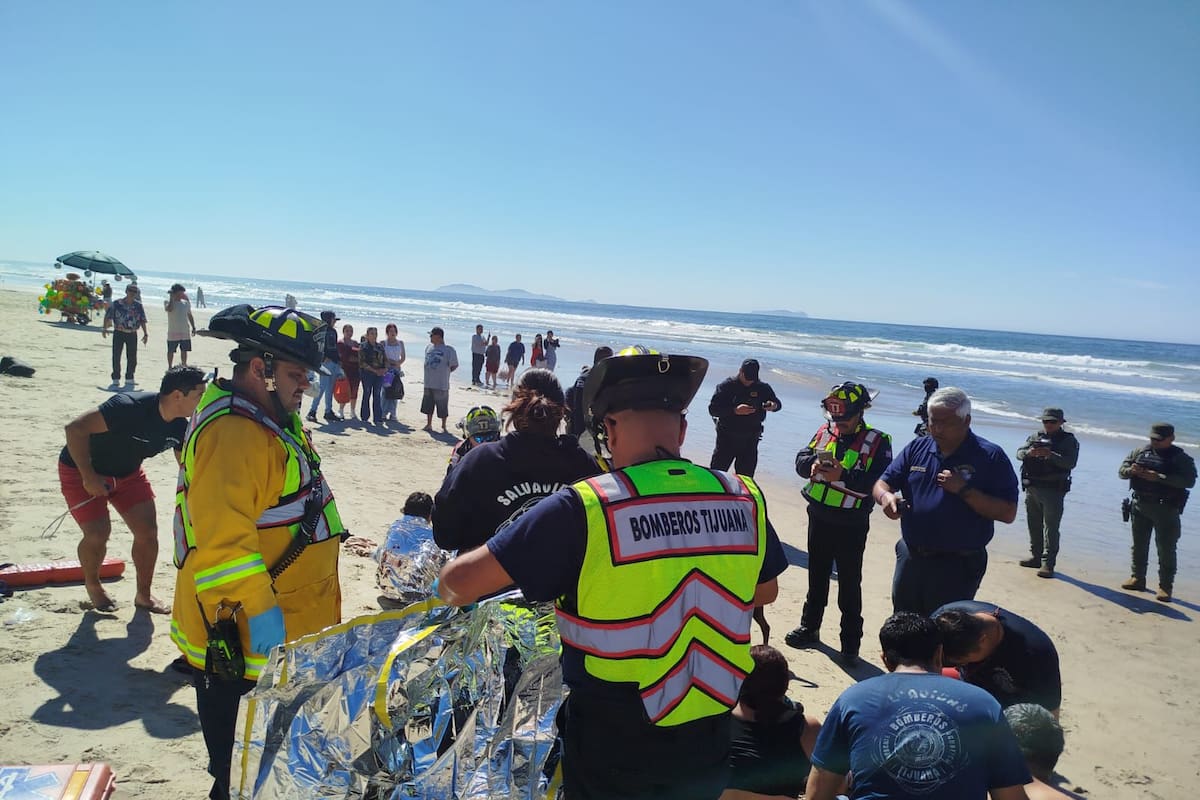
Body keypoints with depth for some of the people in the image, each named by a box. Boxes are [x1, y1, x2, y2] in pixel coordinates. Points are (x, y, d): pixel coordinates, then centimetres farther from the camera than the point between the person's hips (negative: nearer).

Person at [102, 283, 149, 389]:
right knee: (116, 357, 1)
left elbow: (142, 321, 7)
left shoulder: (138, 306, 3)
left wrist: (145, 333, 3)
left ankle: (129, 380, 16)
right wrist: (105, 328, -8)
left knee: (132, 358, 4)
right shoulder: (117, 304, -4)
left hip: (132, 334, 2)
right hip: (119, 333, -2)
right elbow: (108, 317, 0)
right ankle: (115, 380, 8)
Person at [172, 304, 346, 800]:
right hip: (242, 629, -11)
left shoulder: (271, 420, 9)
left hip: (286, 623, 11)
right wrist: (258, 607, -32)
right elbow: (223, 536, -33)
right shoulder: (232, 433, -26)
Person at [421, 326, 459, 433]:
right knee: (428, 405, 14)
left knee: (442, 407, 3)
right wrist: (430, 372, 10)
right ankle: (429, 424, 28)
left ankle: (443, 427, 17)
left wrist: (445, 372, -2)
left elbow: (454, 365, -6)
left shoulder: (449, 350, -12)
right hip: (428, 383, 6)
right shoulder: (428, 347, 7)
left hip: (441, 384, -6)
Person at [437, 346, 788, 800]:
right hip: (708, 746, 4)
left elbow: (461, 581, -15)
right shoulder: (744, 499, -8)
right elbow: (764, 592, 11)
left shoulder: (584, 508, -21)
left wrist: (450, 590, 8)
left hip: (614, 751, -4)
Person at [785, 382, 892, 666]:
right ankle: (809, 627, 36)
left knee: (850, 585, 5)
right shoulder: (825, 431, 2)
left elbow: (878, 482, -23)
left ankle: (851, 644, 17)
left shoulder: (877, 441, -13)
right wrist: (812, 465, -19)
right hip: (819, 518, 5)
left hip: (851, 527, -5)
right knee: (817, 576, 20)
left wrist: (843, 476, -33)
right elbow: (801, 459, 4)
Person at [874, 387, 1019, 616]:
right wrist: (886, 496, -18)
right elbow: (883, 483, 6)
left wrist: (964, 490, -22)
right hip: (910, 558, 5)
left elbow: (1008, 513, -12)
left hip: (958, 566, -5)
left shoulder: (990, 457, -8)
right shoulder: (916, 448, 5)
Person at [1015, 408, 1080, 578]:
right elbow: (1019, 452, 5)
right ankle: (1036, 557, 24)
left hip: (1053, 490, -5)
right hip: (1032, 488, 5)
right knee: (1034, 525, 13)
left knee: (1051, 527, -6)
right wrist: (1029, 452, -17)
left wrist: (1050, 455, -26)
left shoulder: (1069, 440, -1)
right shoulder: (1034, 437, 13)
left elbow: (1070, 462, -14)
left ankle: (1048, 564, -5)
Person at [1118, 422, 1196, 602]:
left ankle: (1165, 587, 5)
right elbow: (1121, 470, 7)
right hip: (1140, 505, 5)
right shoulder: (1141, 452, 6)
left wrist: (1159, 477, -27)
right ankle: (1138, 579, 27)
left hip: (1166, 509, -4)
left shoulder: (1181, 458, -6)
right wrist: (1131, 470, -17)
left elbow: (1189, 481, -21)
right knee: (1139, 545, 15)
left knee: (1166, 549, -1)